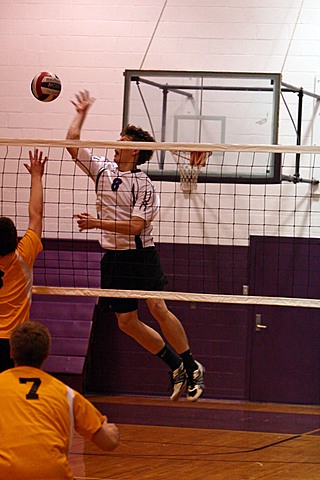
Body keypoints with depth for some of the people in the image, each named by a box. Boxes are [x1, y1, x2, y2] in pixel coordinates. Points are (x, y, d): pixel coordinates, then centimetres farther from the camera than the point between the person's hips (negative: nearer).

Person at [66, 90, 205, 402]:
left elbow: (135, 226, -16)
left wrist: (97, 223, -19)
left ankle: (192, 368, -8)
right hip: (113, 257, 6)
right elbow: (72, 143, 12)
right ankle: (176, 367, 13)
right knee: (126, 321, 2)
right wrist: (81, 113, 16)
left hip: (140, 254, -6)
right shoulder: (102, 170, 10)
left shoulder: (144, 185, -6)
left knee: (157, 308, -17)